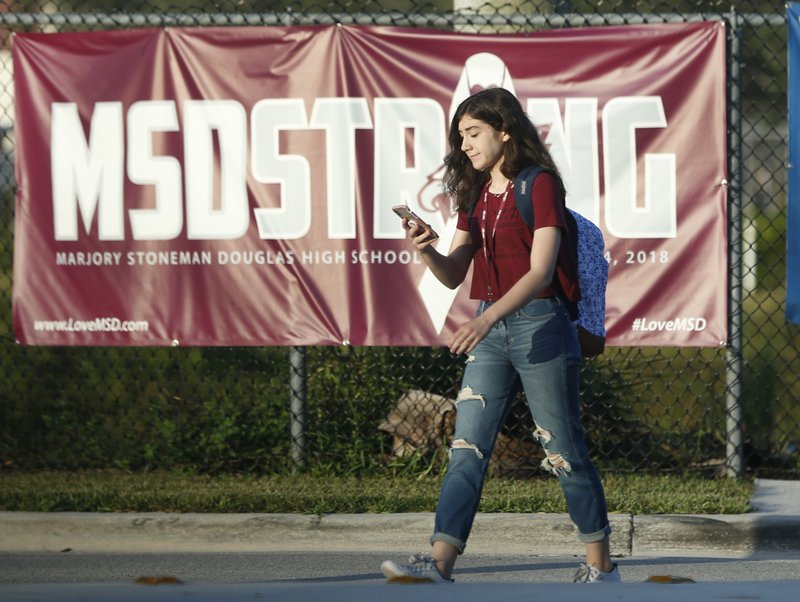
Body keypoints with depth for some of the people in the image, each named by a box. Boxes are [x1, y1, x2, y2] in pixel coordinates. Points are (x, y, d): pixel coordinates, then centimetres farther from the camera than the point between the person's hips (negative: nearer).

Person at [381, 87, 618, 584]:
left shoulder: (540, 187, -9)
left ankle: (601, 564, 13)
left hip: (540, 323, -7)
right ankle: (440, 562, -13)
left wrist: (489, 317, -30)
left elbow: (540, 271, -19)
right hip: (492, 327, 7)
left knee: (564, 451, 1)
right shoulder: (476, 195, 14)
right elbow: (454, 274, 13)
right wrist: (426, 250, -8)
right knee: (467, 447, -5)